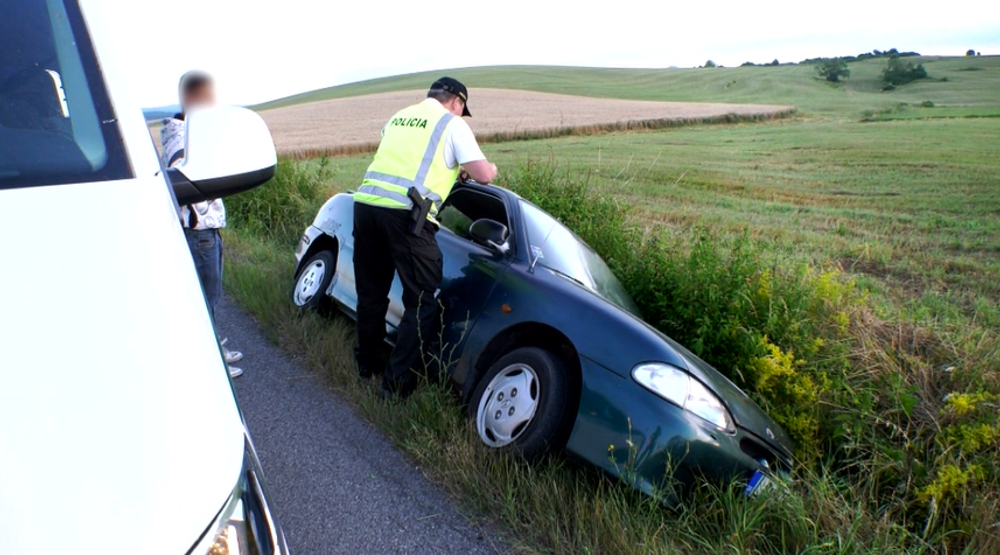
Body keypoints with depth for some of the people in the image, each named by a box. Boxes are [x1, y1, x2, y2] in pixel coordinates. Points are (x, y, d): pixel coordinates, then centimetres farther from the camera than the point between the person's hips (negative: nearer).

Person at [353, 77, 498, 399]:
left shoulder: (398, 118, 26)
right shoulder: (452, 123, 8)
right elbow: (483, 176, 1)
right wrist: (491, 168, 25)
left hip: (365, 203, 7)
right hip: (404, 214, -6)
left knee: (372, 292, 19)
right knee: (422, 300, 4)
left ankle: (367, 364, 32)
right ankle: (398, 381, 2)